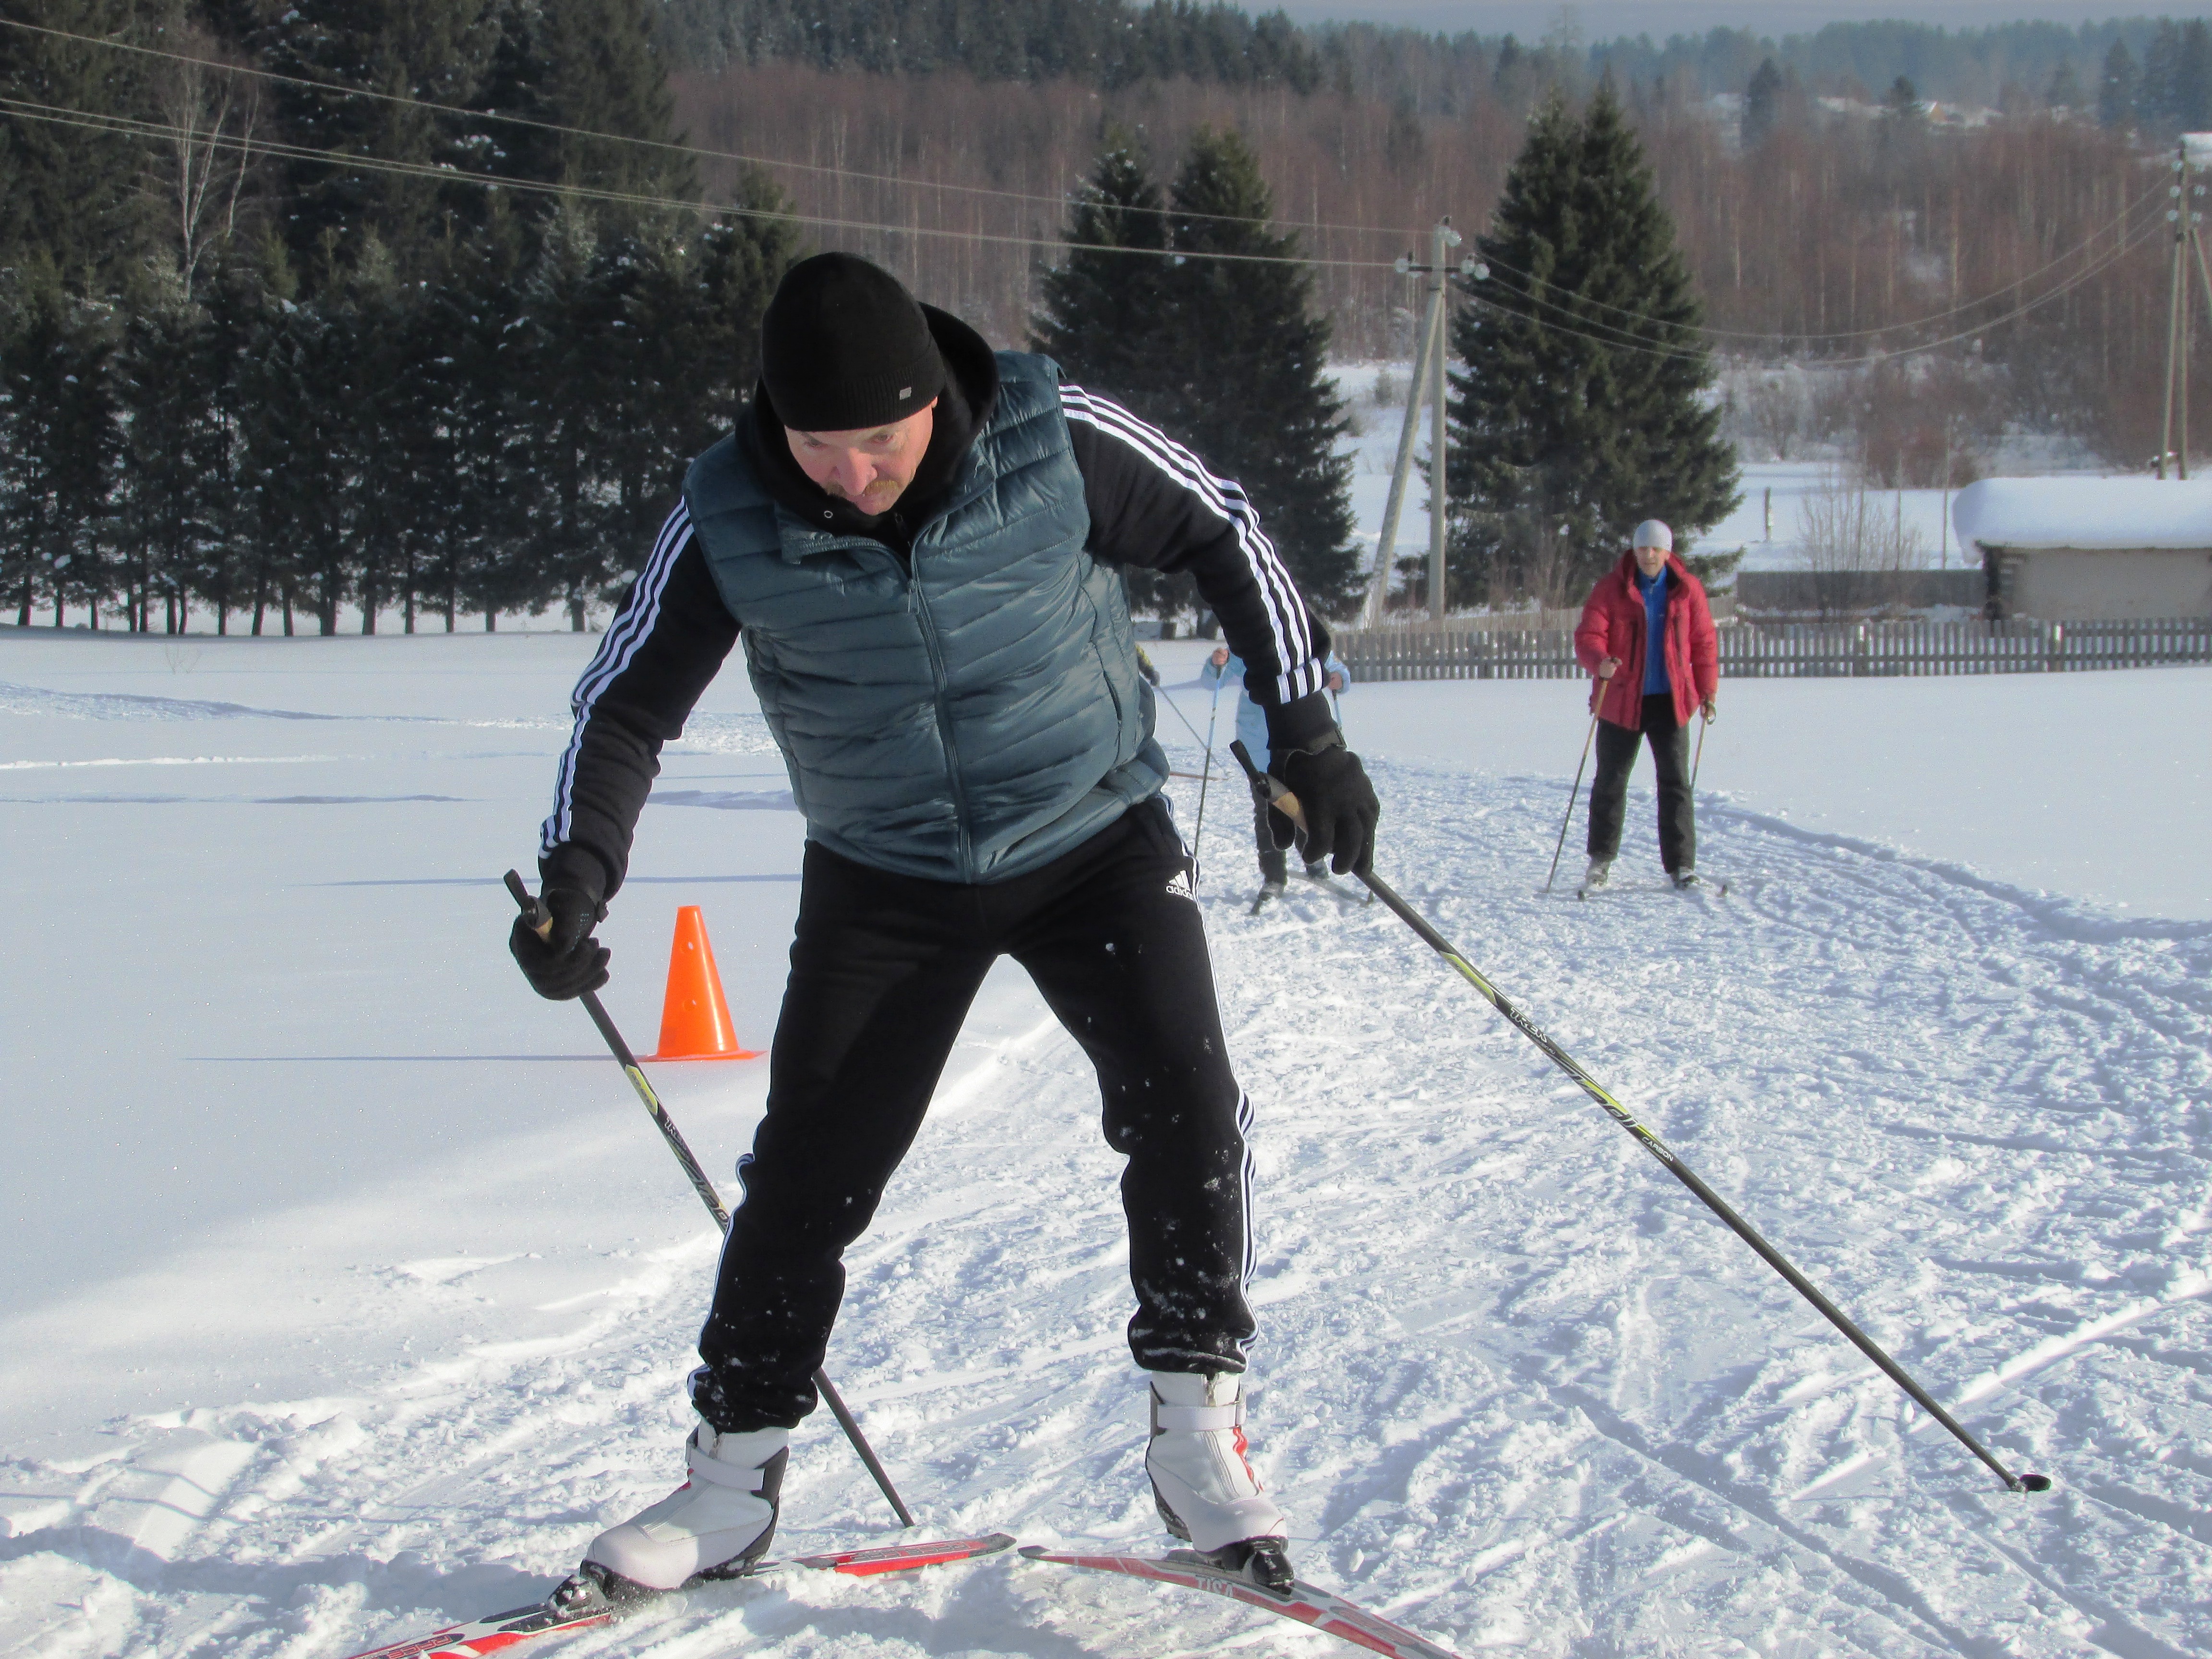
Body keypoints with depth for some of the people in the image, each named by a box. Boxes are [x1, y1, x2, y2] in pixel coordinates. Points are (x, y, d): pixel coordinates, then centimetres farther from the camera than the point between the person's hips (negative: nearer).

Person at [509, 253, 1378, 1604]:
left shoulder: (1052, 440, -20)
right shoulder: (730, 523, -18)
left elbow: (1222, 536, -4)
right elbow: (627, 706, -7)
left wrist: (1306, 729, -4)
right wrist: (577, 878, -23)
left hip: (1095, 837, -1)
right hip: (884, 877, 1)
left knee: (1186, 1104, -17)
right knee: (807, 1174, 0)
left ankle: (1198, 1435, -4)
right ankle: (733, 1481, 14)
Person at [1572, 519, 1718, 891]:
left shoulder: (1687, 589, 2)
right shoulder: (1611, 588, -4)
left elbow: (1704, 643, 8)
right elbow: (1588, 636, -11)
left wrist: (1708, 691, 2)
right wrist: (1601, 662, -33)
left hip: (1670, 701, 1)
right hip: (1621, 700, -1)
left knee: (1675, 781, -4)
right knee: (1611, 781, 8)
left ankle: (1681, 864, -1)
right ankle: (1601, 859, 22)